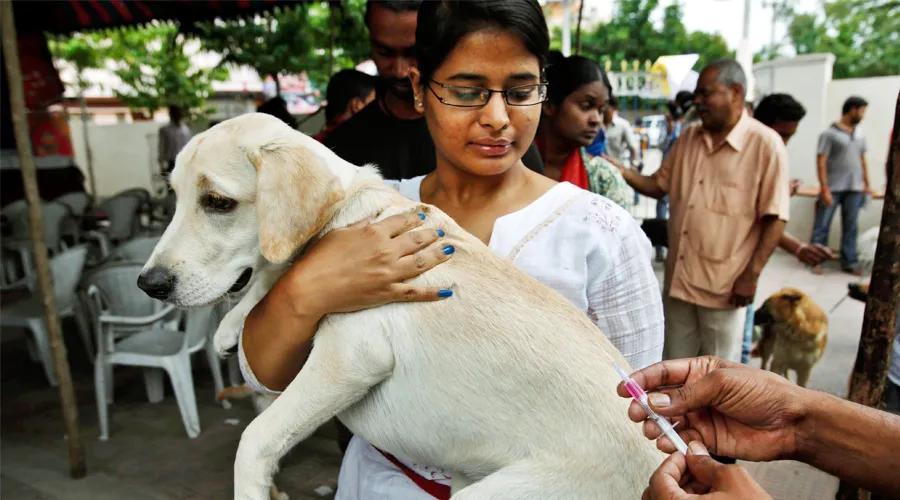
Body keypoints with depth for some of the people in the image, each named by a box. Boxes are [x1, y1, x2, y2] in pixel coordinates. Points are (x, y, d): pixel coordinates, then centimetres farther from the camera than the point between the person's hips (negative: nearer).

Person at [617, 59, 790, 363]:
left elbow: (774, 219, -12)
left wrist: (751, 275, -15)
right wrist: (619, 170, -4)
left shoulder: (765, 144, -12)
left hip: (725, 283, -5)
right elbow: (658, 185, 13)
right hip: (679, 277, 6)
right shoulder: (688, 138, 6)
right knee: (675, 366, 19)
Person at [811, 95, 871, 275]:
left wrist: (866, 185, 14)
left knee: (850, 227, 8)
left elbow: (862, 161, 19)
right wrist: (824, 188, -16)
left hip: (854, 189, 6)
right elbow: (821, 161, -10)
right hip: (833, 188, -6)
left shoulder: (860, 135, 13)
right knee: (822, 226, 0)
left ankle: (849, 262, 15)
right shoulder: (830, 134, -6)